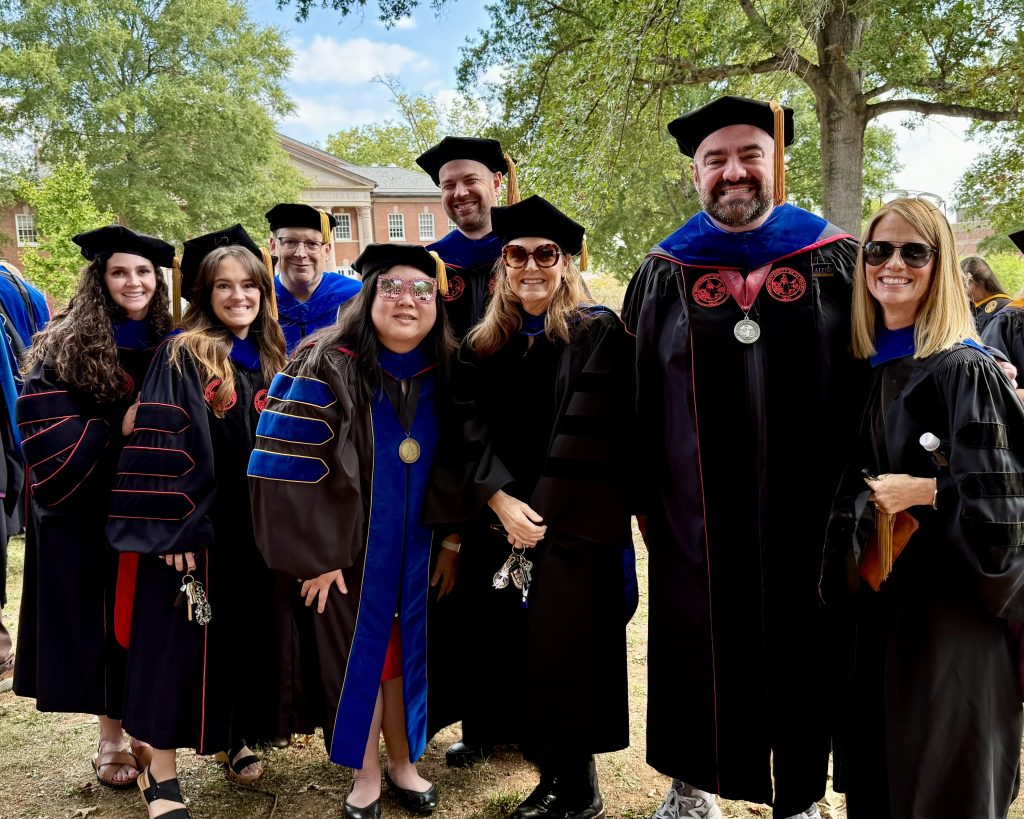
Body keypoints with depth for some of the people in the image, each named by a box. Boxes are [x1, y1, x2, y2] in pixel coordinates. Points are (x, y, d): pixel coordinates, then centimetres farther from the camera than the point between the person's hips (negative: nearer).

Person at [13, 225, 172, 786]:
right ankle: (110, 738, 19)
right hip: (89, 509, -3)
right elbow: (43, 425, -12)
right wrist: (119, 428, -20)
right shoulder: (66, 346, -5)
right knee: (102, 619, 4)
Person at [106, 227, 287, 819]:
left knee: (245, 634, 14)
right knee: (182, 640, 0)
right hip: (195, 525, -5)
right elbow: (159, 444, -15)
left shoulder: (271, 361, 10)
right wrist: (171, 526, -20)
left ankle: (235, 739, 33)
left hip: (254, 527, 6)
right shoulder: (182, 356, -8)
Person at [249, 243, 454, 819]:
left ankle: (403, 762, 34)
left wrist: (450, 542, 4)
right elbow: (289, 469, -15)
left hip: (417, 552, 3)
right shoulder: (326, 368, -14)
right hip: (346, 548, -3)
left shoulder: (444, 376, -1)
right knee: (356, 658, 8)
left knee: (402, 653, 14)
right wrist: (315, 553, -16)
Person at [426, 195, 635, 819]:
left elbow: (590, 435, -11)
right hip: (499, 522, 4)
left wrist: (543, 512, -15)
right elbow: (469, 428, 0)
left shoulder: (598, 335, -2)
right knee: (510, 646, 6)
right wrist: (500, 500, -15)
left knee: (565, 646, -3)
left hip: (573, 525, -4)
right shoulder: (482, 345, 11)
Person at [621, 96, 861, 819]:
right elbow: (635, 395, 7)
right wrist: (645, 495, 3)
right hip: (697, 515, 1)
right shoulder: (664, 275, 5)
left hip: (803, 508, 0)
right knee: (696, 645, 11)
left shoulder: (836, 262, 2)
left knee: (800, 646, 10)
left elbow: (878, 382, 4)